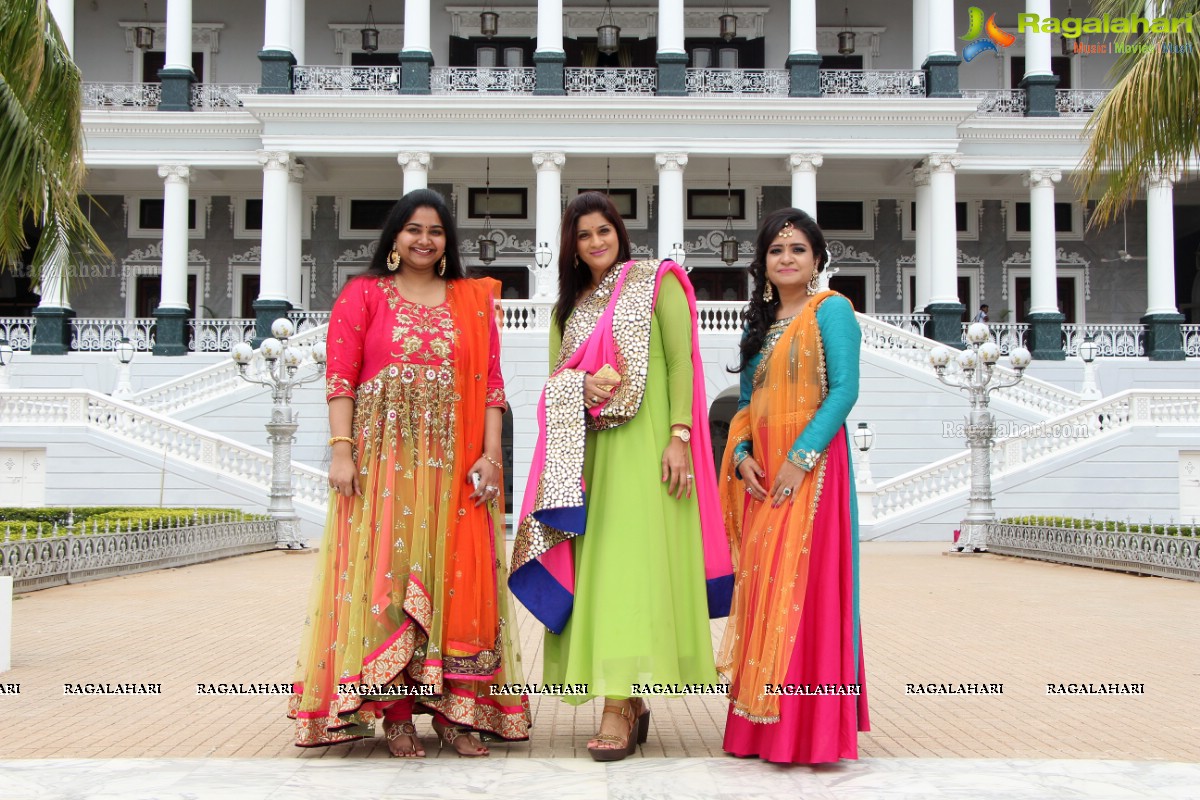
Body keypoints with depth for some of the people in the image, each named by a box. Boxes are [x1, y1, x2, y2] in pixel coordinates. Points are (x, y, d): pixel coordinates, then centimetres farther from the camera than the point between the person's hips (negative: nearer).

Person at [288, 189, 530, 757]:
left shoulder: (473, 300, 14)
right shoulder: (363, 294, 8)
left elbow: (491, 384, 8)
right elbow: (340, 377, 0)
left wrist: (490, 454, -3)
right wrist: (342, 451, -11)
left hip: (454, 465, 2)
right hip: (383, 458, -2)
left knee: (457, 578, 0)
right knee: (386, 575, -3)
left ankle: (454, 709, 7)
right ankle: (394, 712, 3)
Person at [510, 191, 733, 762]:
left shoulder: (656, 282, 5)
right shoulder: (569, 306, 21)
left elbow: (681, 362, -3)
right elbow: (554, 379, 14)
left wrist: (679, 437, -14)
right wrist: (584, 383, -10)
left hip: (643, 443, -5)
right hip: (589, 447, 5)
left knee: (631, 561, -13)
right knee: (597, 566, 1)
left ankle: (618, 709, -16)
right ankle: (631, 703, 9)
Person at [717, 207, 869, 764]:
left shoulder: (830, 309, -2)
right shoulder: (760, 323, 18)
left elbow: (845, 389, -12)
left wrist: (800, 457, -19)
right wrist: (742, 455, 0)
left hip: (809, 467, -7)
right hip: (761, 473, 7)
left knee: (803, 587, -8)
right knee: (761, 587, 7)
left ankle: (810, 726, -1)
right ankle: (762, 725, 15)